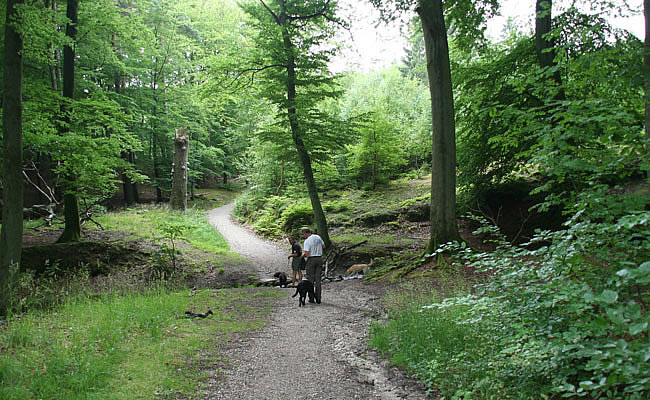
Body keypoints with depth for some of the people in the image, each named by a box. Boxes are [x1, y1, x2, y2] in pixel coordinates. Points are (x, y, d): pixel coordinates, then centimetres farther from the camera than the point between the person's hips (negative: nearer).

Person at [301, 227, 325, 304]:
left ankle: (311, 298, 3)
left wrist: (303, 255, 1)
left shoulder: (307, 241, -15)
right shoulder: (318, 237, 5)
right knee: (318, 279, 7)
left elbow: (306, 254, -20)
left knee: (310, 279, 4)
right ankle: (318, 299, 6)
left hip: (311, 259, -5)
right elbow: (323, 246, 18)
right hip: (319, 258, 5)